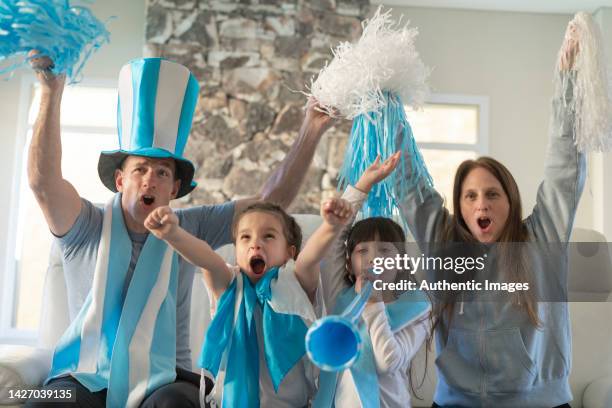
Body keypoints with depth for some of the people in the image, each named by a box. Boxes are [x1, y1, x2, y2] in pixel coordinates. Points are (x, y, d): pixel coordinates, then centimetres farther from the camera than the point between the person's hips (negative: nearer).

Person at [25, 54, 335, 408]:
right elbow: (43, 180, -16)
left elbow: (272, 201, 1)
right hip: (87, 377, 0)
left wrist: (311, 132, -7)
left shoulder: (191, 229, 5)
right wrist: (52, 91, -24)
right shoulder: (87, 228, 2)